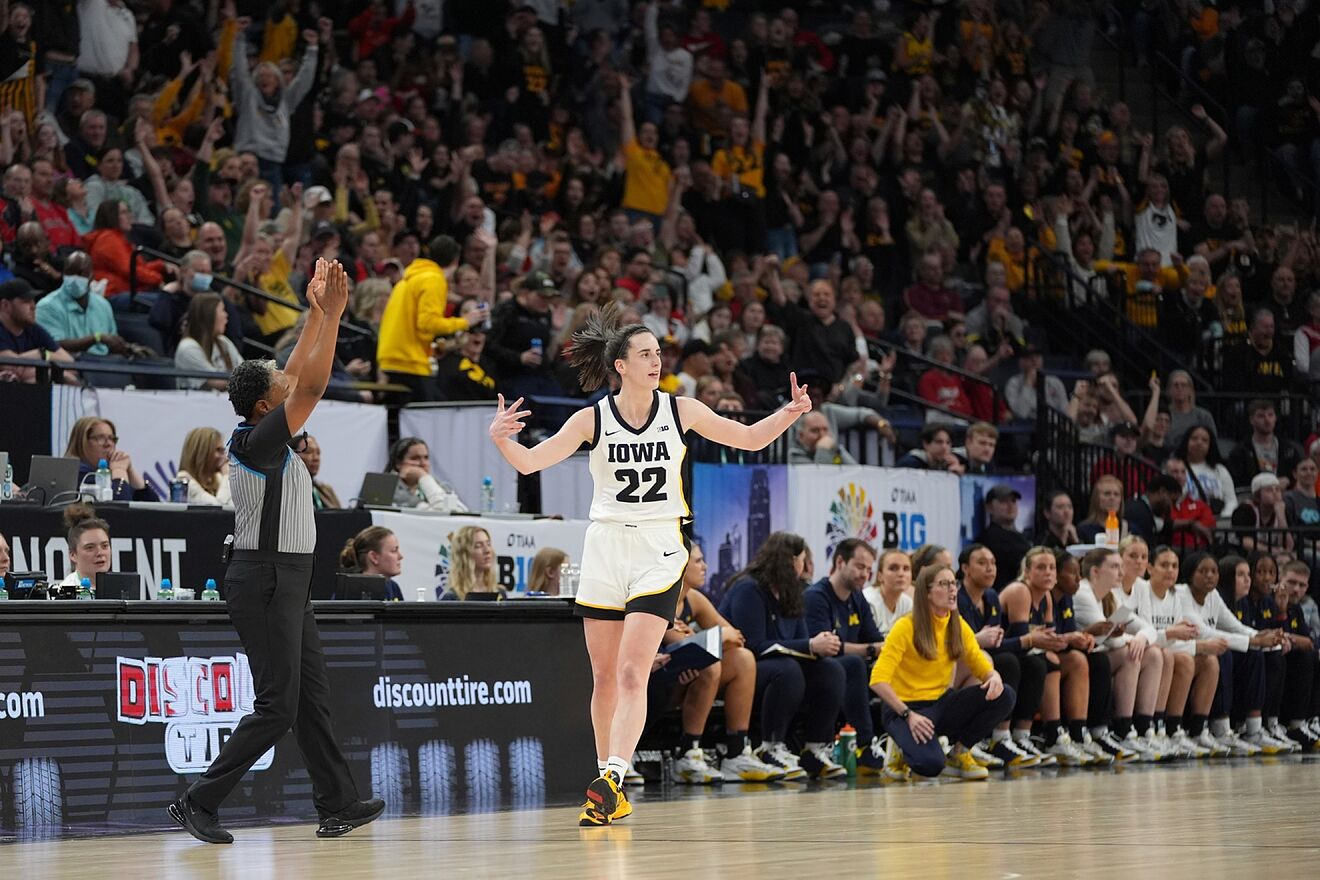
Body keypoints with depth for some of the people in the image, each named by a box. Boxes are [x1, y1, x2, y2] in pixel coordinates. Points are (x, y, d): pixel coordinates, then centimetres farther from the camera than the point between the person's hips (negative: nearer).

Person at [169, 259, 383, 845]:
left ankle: (338, 806, 15)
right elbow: (311, 386, -23)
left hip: (286, 582, 10)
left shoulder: (263, 437, 9)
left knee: (312, 697, 11)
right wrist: (331, 315, -20)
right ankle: (199, 803, -5)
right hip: (265, 582, -10)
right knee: (277, 709, -8)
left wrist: (317, 313, 16)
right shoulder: (256, 442, -16)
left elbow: (297, 377, 20)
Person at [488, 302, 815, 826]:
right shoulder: (592, 419, -2)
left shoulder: (680, 410, -1)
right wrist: (499, 438, -27)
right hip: (606, 547, 1)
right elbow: (528, 463, -7)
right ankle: (612, 795, 18)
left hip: (659, 551, -1)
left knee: (631, 673, -16)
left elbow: (751, 439, 6)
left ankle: (611, 780, -24)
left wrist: (788, 414, -12)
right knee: (604, 676, 7)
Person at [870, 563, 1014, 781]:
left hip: (941, 703, 6)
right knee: (931, 764, -34)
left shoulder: (958, 626, 5)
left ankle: (959, 753, -1)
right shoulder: (906, 627, -13)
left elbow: (982, 666, 9)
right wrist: (909, 715, -27)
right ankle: (903, 750, 3)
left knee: (1003, 696, -17)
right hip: (905, 708, -6)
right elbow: (878, 681, -18)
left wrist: (994, 677, -16)